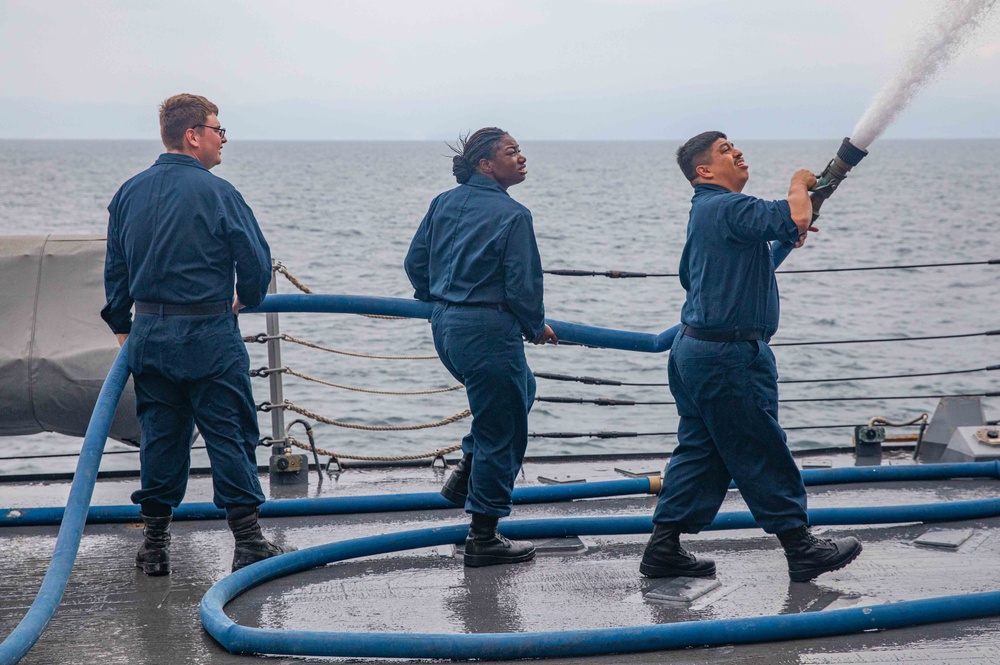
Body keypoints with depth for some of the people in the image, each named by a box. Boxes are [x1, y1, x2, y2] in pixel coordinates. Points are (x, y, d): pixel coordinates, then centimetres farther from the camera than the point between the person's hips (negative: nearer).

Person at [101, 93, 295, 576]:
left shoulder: (129, 193, 6)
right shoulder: (215, 193, -12)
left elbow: (115, 268, 12)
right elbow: (256, 260, -11)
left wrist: (121, 326, 23)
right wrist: (246, 299, 10)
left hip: (149, 333, 6)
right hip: (208, 336, -6)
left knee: (159, 435, 13)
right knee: (230, 435, 2)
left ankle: (155, 544, 16)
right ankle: (248, 542, 4)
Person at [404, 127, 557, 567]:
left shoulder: (444, 203, 6)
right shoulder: (512, 216, -14)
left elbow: (416, 262, 12)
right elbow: (522, 285, -15)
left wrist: (435, 301, 30)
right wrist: (536, 328, 3)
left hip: (445, 327, 8)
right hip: (487, 330, -8)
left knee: (520, 388, 31)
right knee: (503, 432, 5)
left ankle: (468, 474, 24)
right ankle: (483, 538, 11)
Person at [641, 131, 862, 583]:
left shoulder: (707, 212, 16)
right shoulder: (727, 207, -16)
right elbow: (795, 219, -29)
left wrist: (787, 233, 25)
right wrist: (799, 184, -6)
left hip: (694, 348, 10)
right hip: (728, 355, -10)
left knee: (698, 451, 13)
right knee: (762, 454, 0)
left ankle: (664, 548, 12)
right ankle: (801, 549, 9)